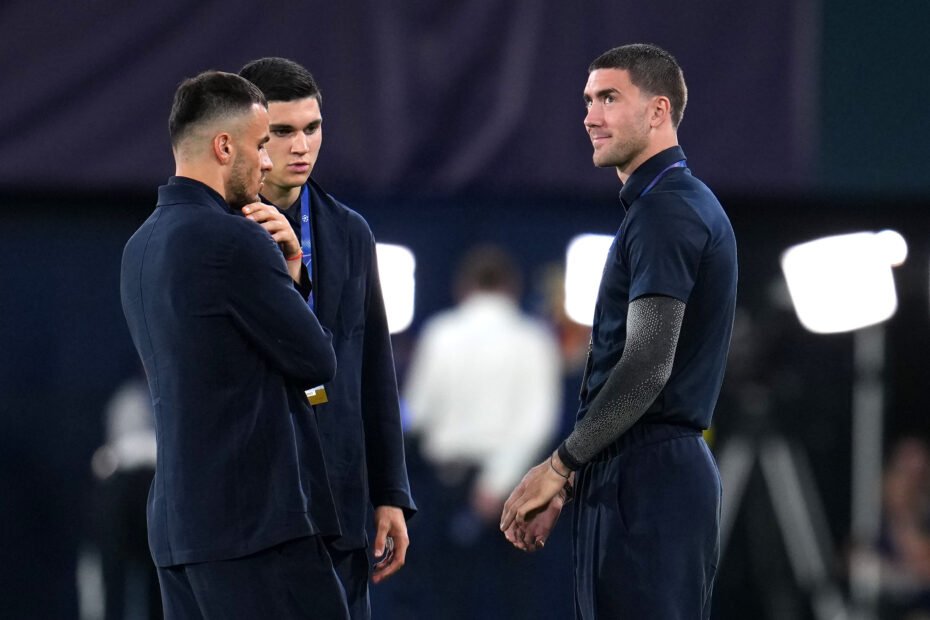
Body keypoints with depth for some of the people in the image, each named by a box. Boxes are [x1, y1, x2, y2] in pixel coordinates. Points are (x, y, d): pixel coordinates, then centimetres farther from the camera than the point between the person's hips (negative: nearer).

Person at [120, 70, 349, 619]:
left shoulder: (142, 247, 16)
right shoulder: (232, 240, -13)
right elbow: (317, 362, -6)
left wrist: (288, 267, 7)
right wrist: (287, 266, 10)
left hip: (178, 523, 9)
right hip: (257, 520, -9)